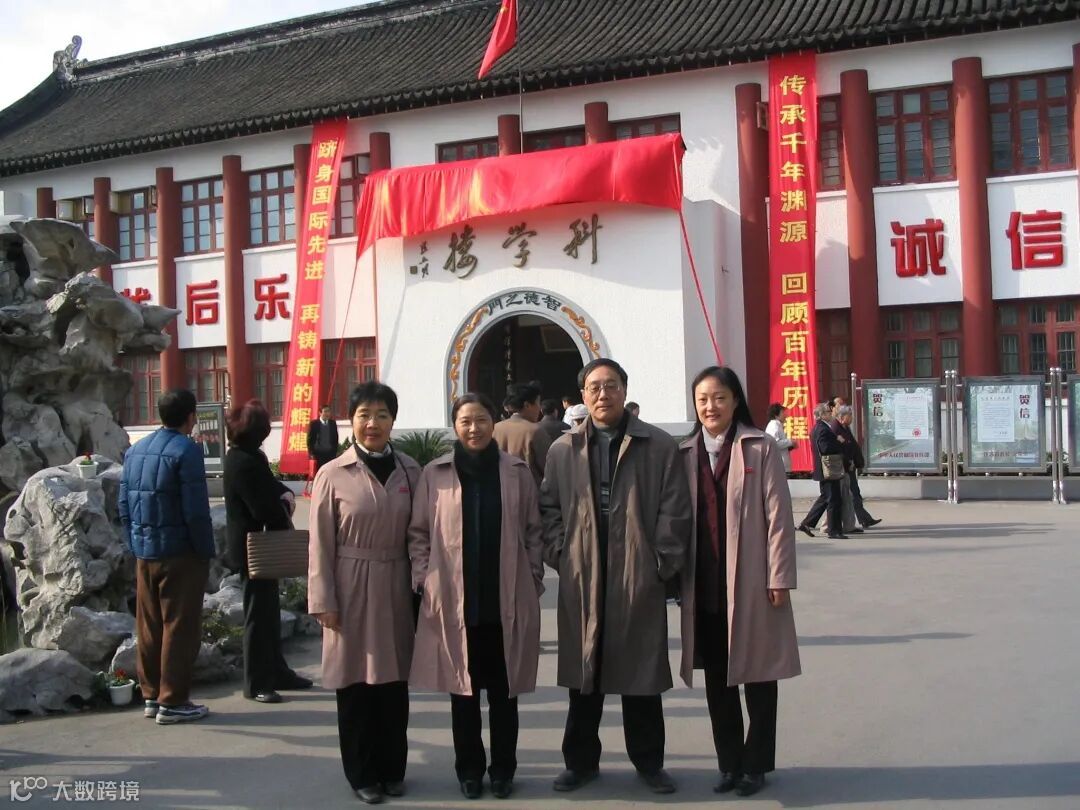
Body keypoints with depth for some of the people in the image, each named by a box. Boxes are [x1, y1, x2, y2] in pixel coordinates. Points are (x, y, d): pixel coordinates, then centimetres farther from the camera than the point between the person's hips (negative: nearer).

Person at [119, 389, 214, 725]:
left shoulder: (136, 449, 9)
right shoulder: (186, 450, -14)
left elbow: (124, 506, 11)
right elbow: (196, 510, -18)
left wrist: (136, 546, 16)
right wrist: (207, 550, -8)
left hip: (145, 553, 7)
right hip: (179, 553, -7)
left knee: (149, 627, 14)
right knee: (180, 628, 1)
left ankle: (151, 695, 23)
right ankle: (172, 702, 5)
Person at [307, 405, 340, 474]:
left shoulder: (333, 423, 9)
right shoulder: (314, 424, 0)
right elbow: (310, 439, 1)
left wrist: (335, 452, 7)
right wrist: (311, 453, -4)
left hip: (331, 454, 2)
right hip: (318, 453, -2)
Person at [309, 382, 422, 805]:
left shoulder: (409, 471, 2)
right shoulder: (333, 474, -5)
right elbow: (320, 545, -4)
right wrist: (323, 601, -7)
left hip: (396, 588, 2)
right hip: (351, 590, -2)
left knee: (394, 680, 10)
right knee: (355, 684, 6)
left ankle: (392, 769, 25)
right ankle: (362, 773, 21)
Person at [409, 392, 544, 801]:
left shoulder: (517, 471, 3)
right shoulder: (434, 474, 1)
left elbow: (533, 531, 6)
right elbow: (418, 533, 4)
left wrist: (533, 582, 3)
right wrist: (424, 580, -4)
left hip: (507, 601, 0)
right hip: (454, 601, 0)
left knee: (504, 690, 9)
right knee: (463, 690, 9)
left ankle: (503, 768, 23)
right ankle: (469, 768, 23)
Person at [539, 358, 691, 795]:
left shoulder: (659, 446, 1)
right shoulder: (563, 450, 7)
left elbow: (674, 511, -1)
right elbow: (550, 508, 9)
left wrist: (663, 563, -6)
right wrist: (559, 556, -1)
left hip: (640, 580, -1)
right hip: (581, 580, 2)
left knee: (642, 675, 8)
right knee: (583, 673, 10)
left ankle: (649, 761, 23)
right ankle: (581, 760, 23)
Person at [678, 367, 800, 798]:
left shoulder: (760, 449, -4)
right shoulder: (685, 453, 7)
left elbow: (778, 517, -6)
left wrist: (779, 579, -10)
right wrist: (677, 576, 4)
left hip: (749, 582, -3)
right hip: (704, 585, 4)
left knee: (757, 675, 8)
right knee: (716, 678, 12)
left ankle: (755, 764, 21)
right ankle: (729, 763, 24)